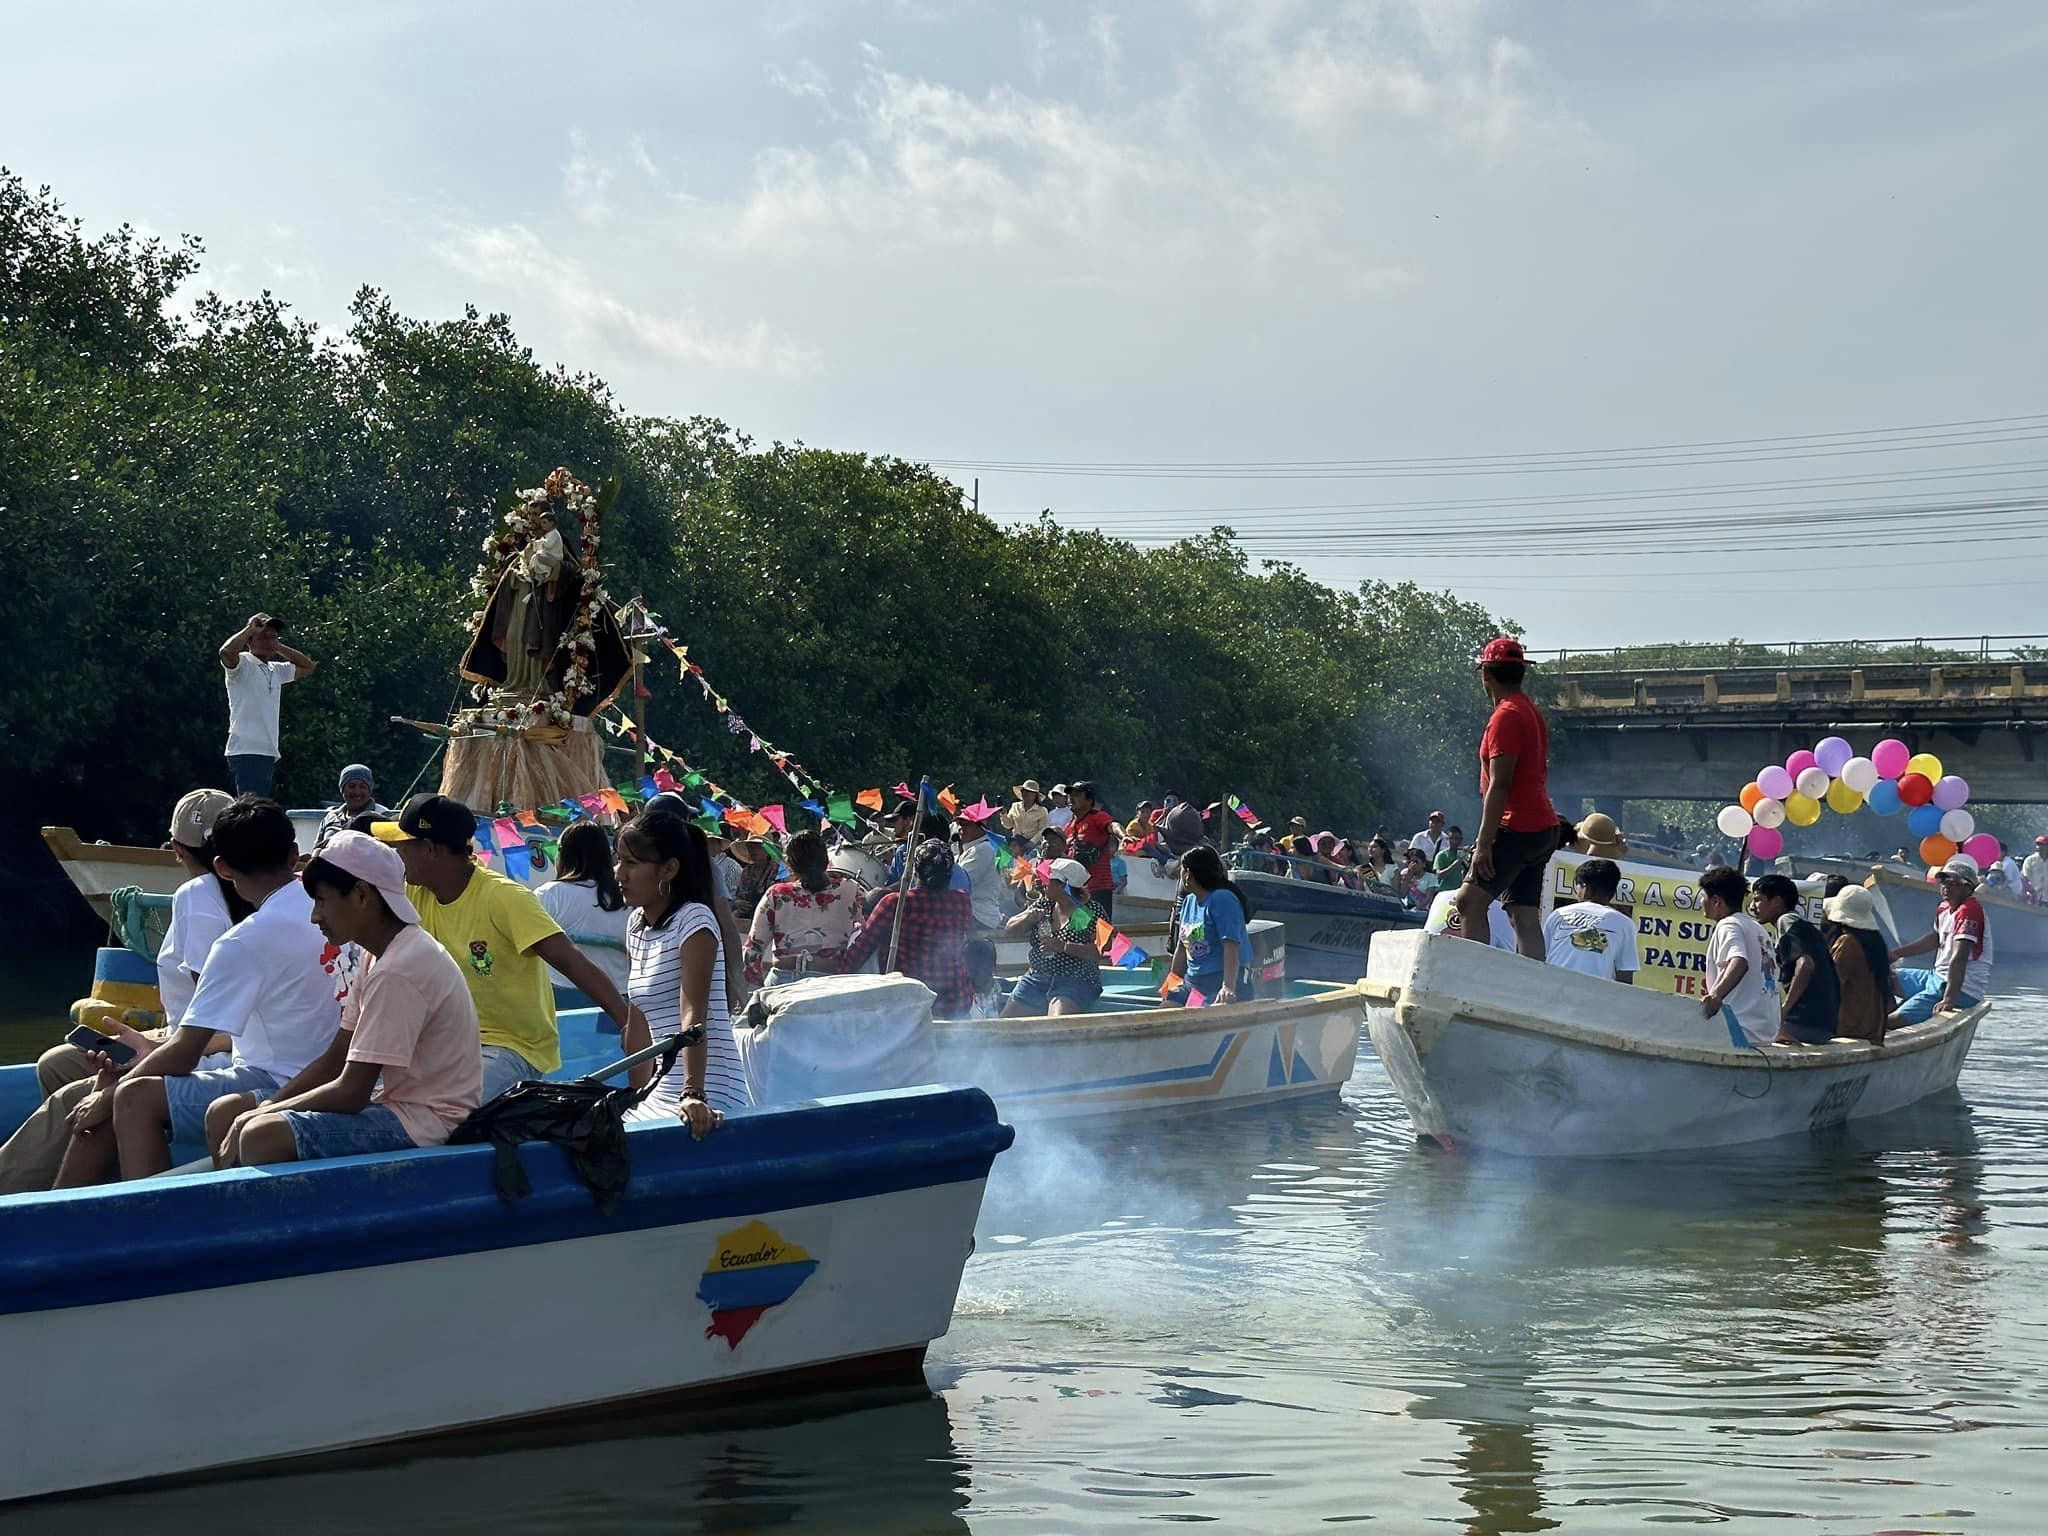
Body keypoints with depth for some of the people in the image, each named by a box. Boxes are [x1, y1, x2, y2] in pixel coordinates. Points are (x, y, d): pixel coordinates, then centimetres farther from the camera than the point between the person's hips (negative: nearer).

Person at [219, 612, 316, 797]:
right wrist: (250, 628, -9)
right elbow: (226, 651, -25)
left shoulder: (275, 670, 20)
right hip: (247, 752, -9)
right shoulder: (242, 663, -3)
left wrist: (277, 646, 19)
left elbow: (308, 667, 31)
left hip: (268, 754, 9)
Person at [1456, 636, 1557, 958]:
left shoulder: (1506, 716, -13)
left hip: (1517, 830, -10)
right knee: (1526, 917, 6)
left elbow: (1499, 785, -19)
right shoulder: (1532, 711, 18)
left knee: (1470, 901, -13)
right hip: (1543, 829, 10)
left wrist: (1484, 842, -20)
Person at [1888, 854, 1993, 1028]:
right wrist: (1896, 954, 27)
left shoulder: (1970, 911, -21)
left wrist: (1949, 1000, -38)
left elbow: (1959, 959, -30)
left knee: (1892, 1022, -22)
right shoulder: (1944, 909, 9)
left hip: (1961, 991, -11)